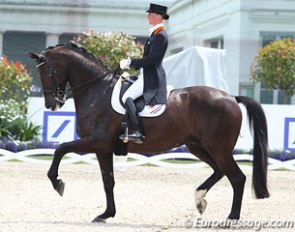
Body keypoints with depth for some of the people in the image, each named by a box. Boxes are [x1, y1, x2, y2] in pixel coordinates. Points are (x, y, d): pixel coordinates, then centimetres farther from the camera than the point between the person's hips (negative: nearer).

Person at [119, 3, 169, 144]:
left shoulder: (160, 35, -15)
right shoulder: (155, 34, 17)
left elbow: (151, 59, -21)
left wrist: (131, 63, -16)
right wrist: (131, 64, 14)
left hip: (151, 79, -11)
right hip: (147, 76, 11)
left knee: (127, 97, -22)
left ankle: (137, 133, -27)